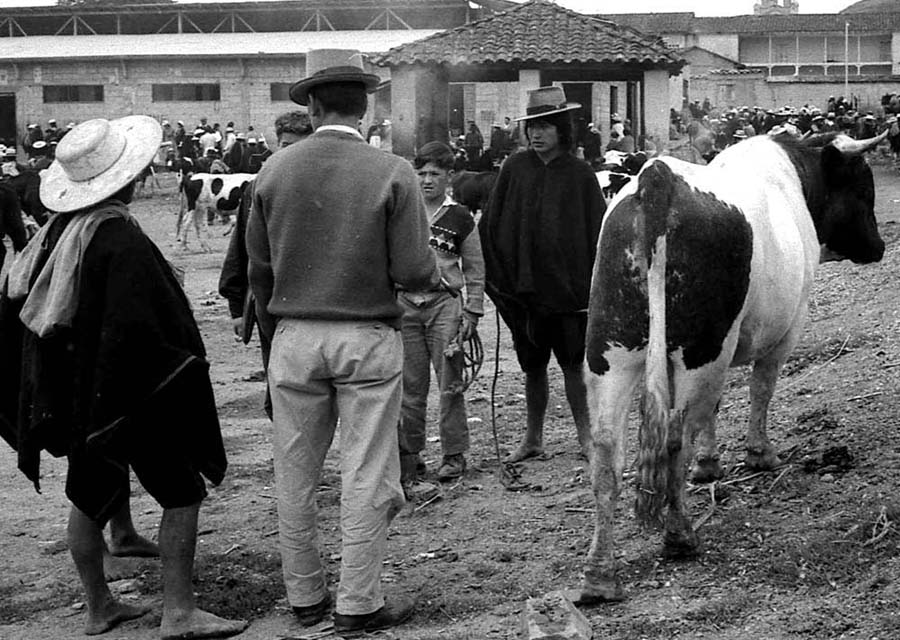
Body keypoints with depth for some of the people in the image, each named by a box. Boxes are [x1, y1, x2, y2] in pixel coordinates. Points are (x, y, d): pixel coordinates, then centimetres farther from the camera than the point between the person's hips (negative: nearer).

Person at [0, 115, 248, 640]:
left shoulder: (58, 230, 4)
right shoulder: (120, 238, -22)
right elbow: (137, 324, -27)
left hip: (74, 395, 9)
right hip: (130, 394, -9)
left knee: (90, 496, 17)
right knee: (182, 492, 0)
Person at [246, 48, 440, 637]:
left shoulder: (275, 170, 0)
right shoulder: (393, 173, -9)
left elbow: (259, 268, 5)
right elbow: (414, 272, -11)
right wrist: (436, 274, 12)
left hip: (294, 338, 3)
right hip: (367, 339, -2)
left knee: (296, 474, 13)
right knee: (366, 476, 5)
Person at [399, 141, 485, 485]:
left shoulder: (460, 218, 5)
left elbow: (475, 271, 8)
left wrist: (471, 313, 1)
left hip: (444, 304, -2)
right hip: (404, 301, 2)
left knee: (449, 383, -2)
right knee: (409, 386, 4)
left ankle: (454, 453, 6)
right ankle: (409, 453, 12)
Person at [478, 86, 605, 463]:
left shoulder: (580, 175, -1)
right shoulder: (514, 169, 4)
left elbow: (596, 231, 0)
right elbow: (491, 224, 7)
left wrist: (594, 284, -5)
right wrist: (494, 274, 1)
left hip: (568, 285, -2)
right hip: (523, 285, 2)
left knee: (573, 364, 1)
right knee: (532, 367, 11)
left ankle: (585, 434, 14)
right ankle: (533, 438, 20)